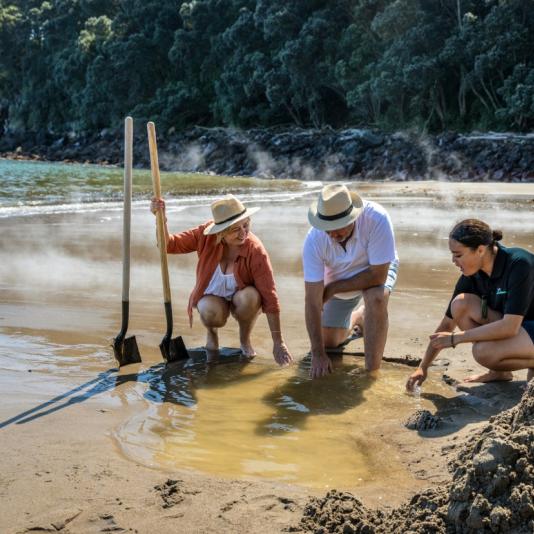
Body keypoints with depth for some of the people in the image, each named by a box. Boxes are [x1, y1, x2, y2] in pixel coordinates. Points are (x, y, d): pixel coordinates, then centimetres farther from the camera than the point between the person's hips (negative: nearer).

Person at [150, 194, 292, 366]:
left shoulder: (256, 252, -28)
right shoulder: (207, 235, -21)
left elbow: (269, 297, -26)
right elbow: (170, 244, -12)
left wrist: (278, 343, -26)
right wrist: (162, 219, -33)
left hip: (240, 298, 0)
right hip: (212, 297, 1)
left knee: (250, 297, -36)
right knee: (211, 314, -35)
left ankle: (245, 339, -5)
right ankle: (211, 331, 4)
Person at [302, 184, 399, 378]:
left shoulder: (376, 219, -40)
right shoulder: (314, 240, -33)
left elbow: (378, 275, -34)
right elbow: (312, 300, -29)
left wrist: (333, 289, -26)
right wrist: (318, 354, -28)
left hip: (376, 269, -2)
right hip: (338, 281, 3)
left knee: (376, 298, -36)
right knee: (328, 342, 7)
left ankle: (372, 370, -20)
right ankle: (356, 317, 40)